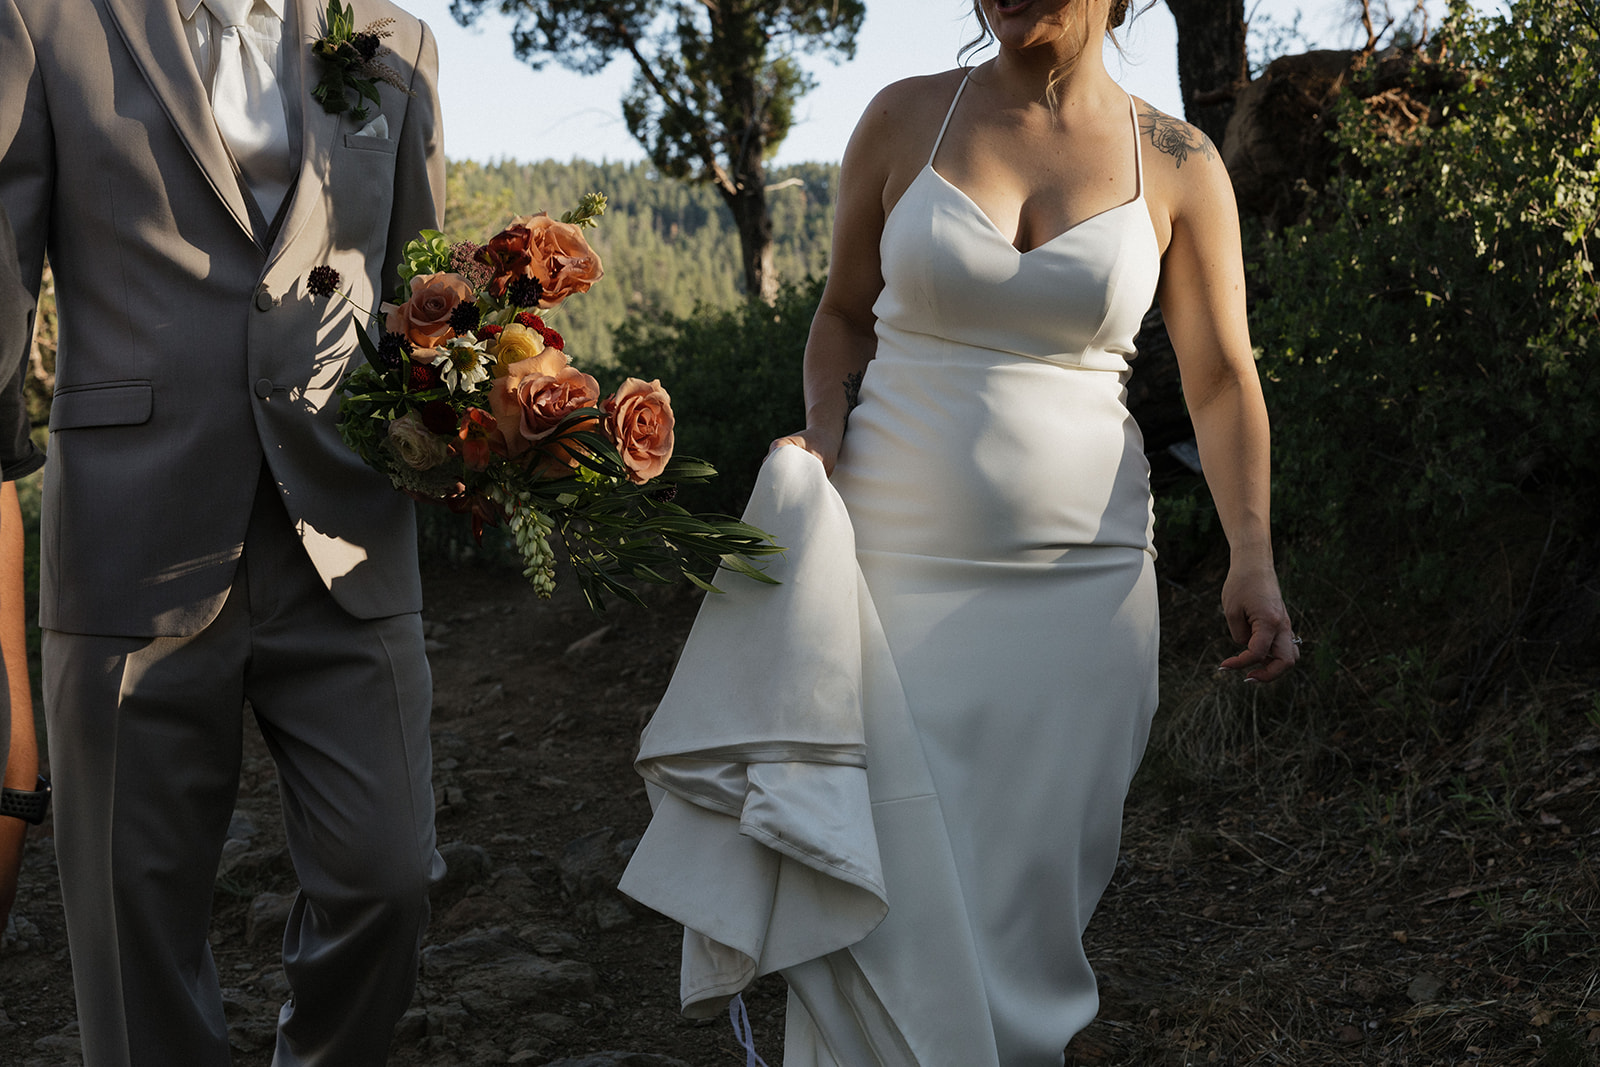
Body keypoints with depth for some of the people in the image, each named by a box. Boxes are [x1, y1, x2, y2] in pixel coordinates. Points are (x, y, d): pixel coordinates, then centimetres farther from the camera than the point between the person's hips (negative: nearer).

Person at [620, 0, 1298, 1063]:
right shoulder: (907, 119, 4)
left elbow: (1223, 382, 3)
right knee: (886, 892, -3)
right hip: (894, 561, 0)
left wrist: (1253, 558, -9)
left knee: (1026, 893, 6)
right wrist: (823, 441, -3)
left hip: (1076, 583, 0)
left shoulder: (1178, 166, 3)